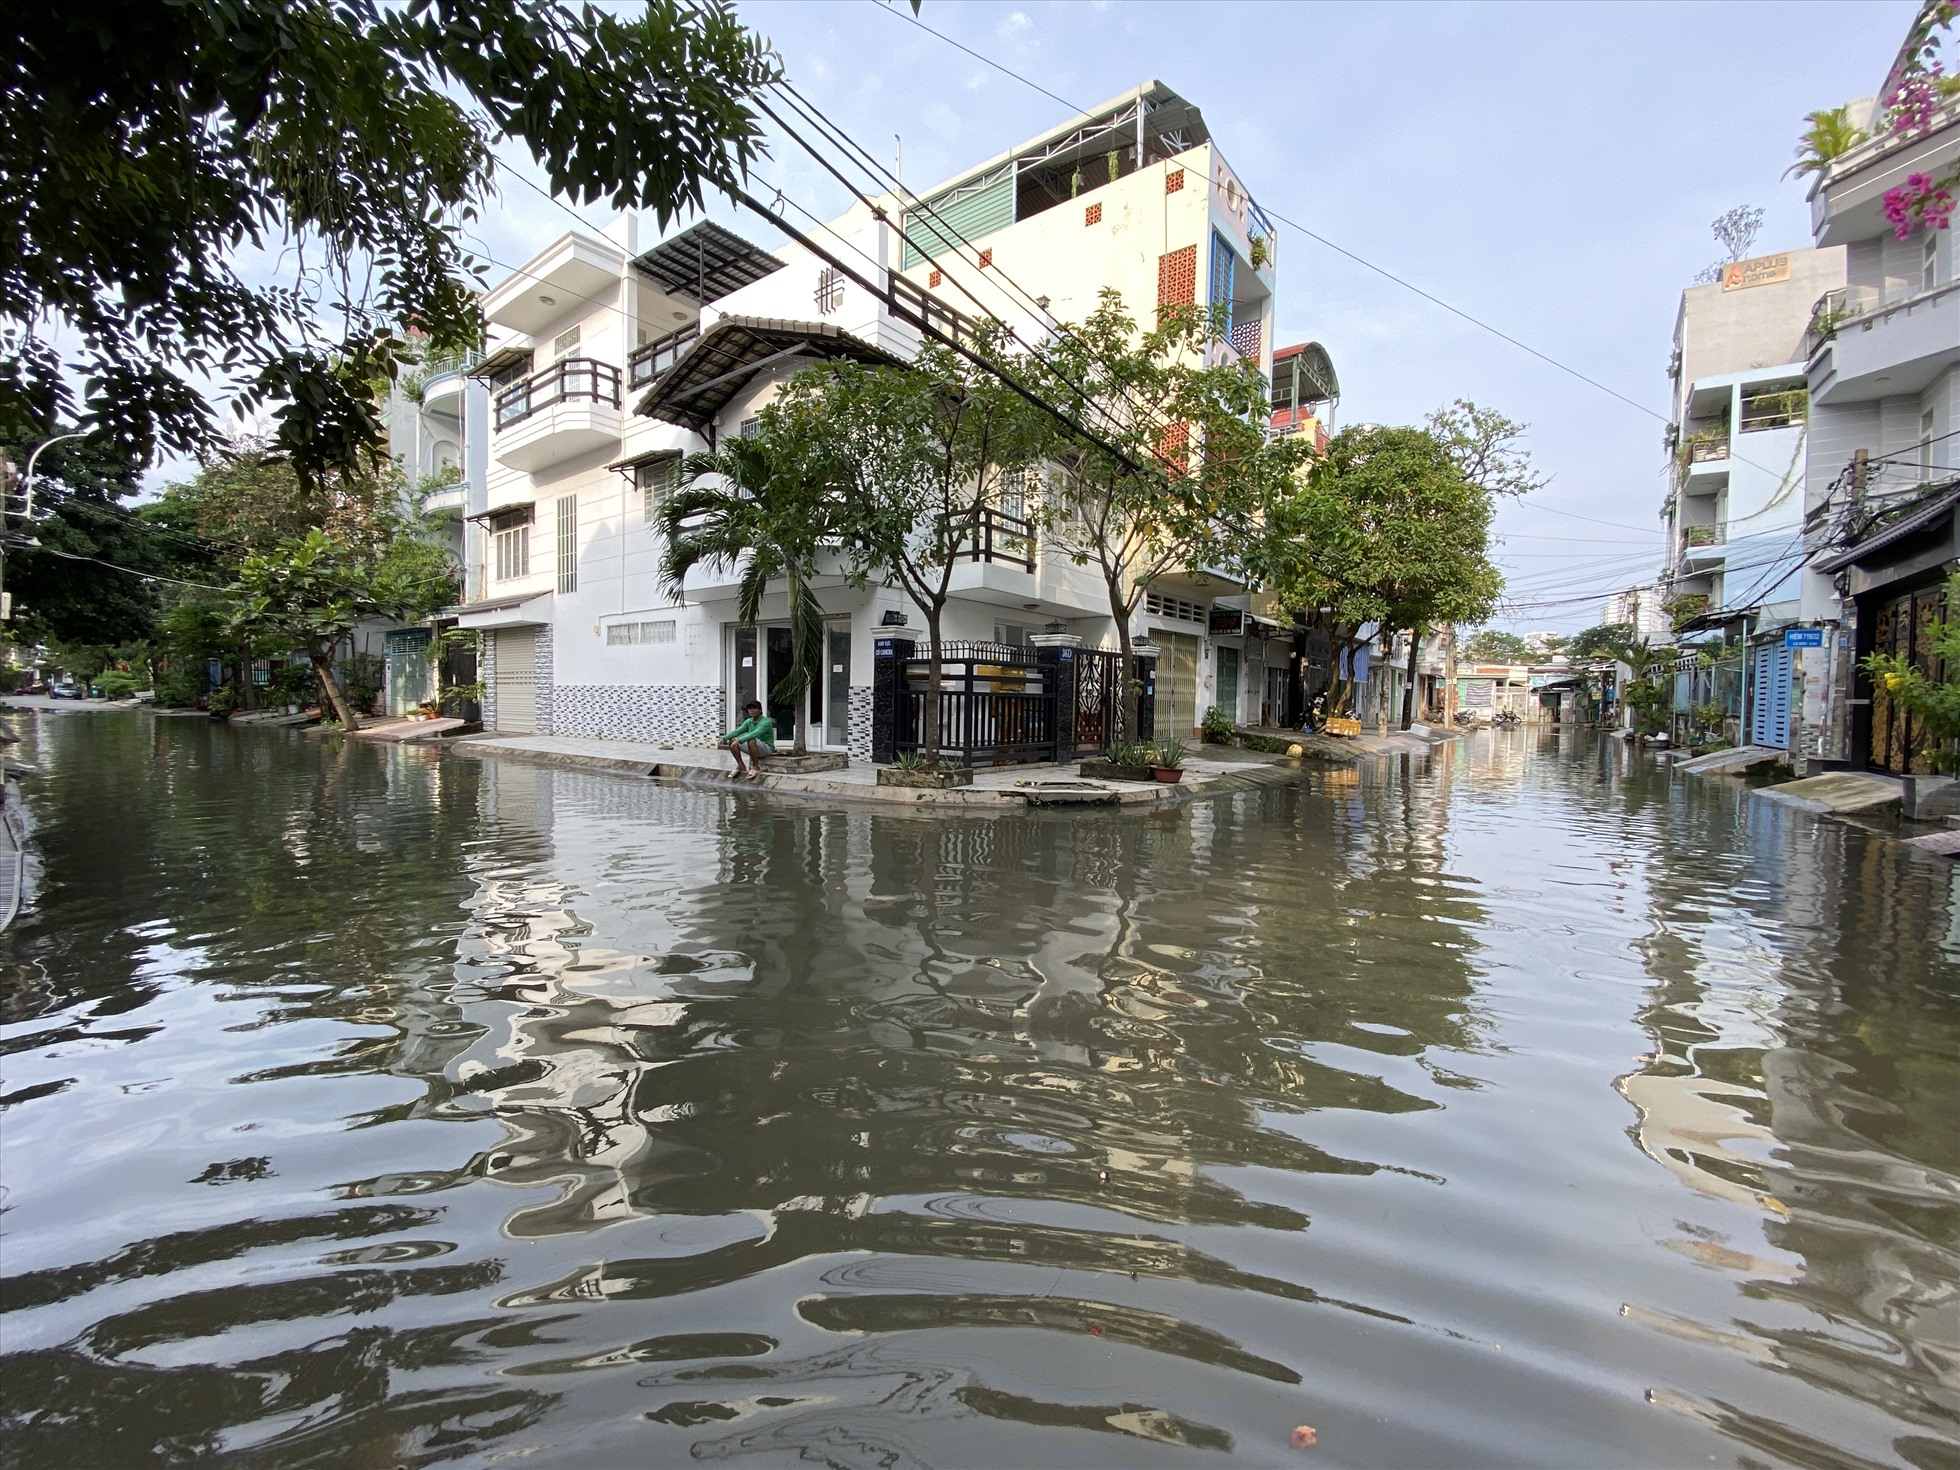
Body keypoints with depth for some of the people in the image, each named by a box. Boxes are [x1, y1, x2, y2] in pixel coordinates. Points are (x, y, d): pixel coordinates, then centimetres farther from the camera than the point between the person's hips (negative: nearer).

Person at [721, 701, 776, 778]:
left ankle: (756, 767, -21)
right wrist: (724, 738, -22)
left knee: (751, 741, -38)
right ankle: (741, 766, 2)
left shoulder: (765, 722, -21)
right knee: (732, 741, -6)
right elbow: (737, 731, -6)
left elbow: (755, 734, -36)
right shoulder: (748, 722, 4)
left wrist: (739, 740, -46)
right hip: (754, 747, 8)